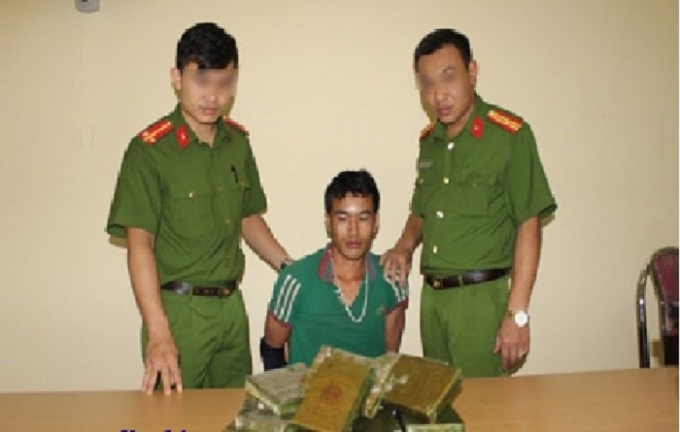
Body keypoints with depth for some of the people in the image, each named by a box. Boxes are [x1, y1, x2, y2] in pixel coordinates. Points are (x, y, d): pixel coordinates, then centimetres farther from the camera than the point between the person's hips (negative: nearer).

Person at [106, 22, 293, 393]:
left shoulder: (238, 142, 6)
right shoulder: (149, 150, -11)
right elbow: (139, 244, -16)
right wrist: (158, 332, -25)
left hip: (231, 306, 5)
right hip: (179, 309, -5)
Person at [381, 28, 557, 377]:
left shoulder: (509, 135, -10)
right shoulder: (428, 141, 10)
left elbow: (529, 225, -12)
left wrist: (517, 314, -15)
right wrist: (405, 245, 3)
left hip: (482, 297, -6)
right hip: (432, 297, 6)